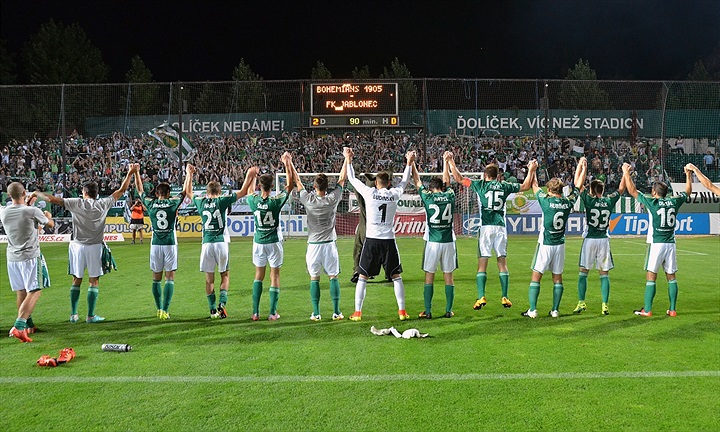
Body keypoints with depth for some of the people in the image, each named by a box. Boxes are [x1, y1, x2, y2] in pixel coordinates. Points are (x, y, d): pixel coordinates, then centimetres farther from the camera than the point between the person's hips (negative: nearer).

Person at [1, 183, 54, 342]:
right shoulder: (32, 211, -15)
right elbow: (50, 224, 5)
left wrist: (27, 203, 31)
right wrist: (48, 215, 26)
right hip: (30, 257, -6)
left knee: (20, 292, 15)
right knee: (34, 292, -4)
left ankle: (29, 325, 26)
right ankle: (18, 326, -17)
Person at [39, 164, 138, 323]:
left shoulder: (76, 203, -4)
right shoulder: (103, 204, -3)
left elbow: (52, 199, -2)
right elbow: (121, 190, 5)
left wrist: (37, 194, 15)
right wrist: (130, 173, 12)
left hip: (77, 246, 1)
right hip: (95, 247, -1)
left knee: (76, 280, 11)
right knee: (94, 281, 5)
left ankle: (73, 314, 16)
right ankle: (91, 316, 6)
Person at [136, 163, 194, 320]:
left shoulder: (150, 204, 2)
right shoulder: (173, 203, -3)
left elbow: (140, 190, 17)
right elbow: (186, 191, 8)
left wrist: (136, 173, 25)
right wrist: (189, 173, 15)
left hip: (155, 244, 2)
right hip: (170, 244, -2)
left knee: (156, 278, 12)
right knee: (170, 278, 0)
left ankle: (159, 309, 18)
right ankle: (165, 310, -6)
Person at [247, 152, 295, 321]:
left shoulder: (254, 200, -8)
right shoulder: (276, 201, -15)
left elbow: (248, 192, 16)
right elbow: (290, 185, -4)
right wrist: (287, 164, 0)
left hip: (259, 242, 3)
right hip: (274, 242, -3)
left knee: (259, 275, 13)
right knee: (275, 276, 5)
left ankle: (255, 312, 11)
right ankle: (273, 313, 6)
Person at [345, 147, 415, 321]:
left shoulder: (369, 193, -2)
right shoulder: (394, 194, 2)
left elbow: (352, 179, 11)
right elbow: (404, 181, 23)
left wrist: (348, 159, 22)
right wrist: (409, 162, 34)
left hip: (371, 240, -1)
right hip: (389, 241, 1)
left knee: (363, 277, 7)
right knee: (396, 276, 12)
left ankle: (357, 312, 6)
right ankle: (402, 311, 12)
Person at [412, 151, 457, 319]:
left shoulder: (427, 197, -4)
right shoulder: (450, 196, 3)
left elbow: (417, 181, 9)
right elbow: (447, 180, 20)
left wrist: (411, 163, 20)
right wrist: (446, 161, 33)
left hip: (432, 242, -2)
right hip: (448, 242, 2)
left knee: (429, 277, 3)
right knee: (448, 276, 7)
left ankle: (427, 311, 5)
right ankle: (449, 310, 11)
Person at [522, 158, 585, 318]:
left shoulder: (546, 201, -11)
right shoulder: (568, 202, -3)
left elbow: (535, 186, 5)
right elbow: (577, 185, 13)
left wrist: (532, 170, 19)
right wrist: (582, 167, 24)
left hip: (545, 245, -4)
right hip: (560, 245, 4)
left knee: (536, 276, 1)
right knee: (557, 277, 11)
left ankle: (532, 310, -1)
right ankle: (555, 310, 14)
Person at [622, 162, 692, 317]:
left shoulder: (652, 203, -8)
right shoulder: (674, 202, 4)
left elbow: (632, 191, -3)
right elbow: (688, 191, 23)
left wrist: (626, 173, 6)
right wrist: (688, 174, 34)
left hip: (656, 244, -5)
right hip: (670, 244, 5)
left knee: (651, 277, -2)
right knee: (671, 277, 10)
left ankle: (647, 310, -1)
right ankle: (672, 310, 14)